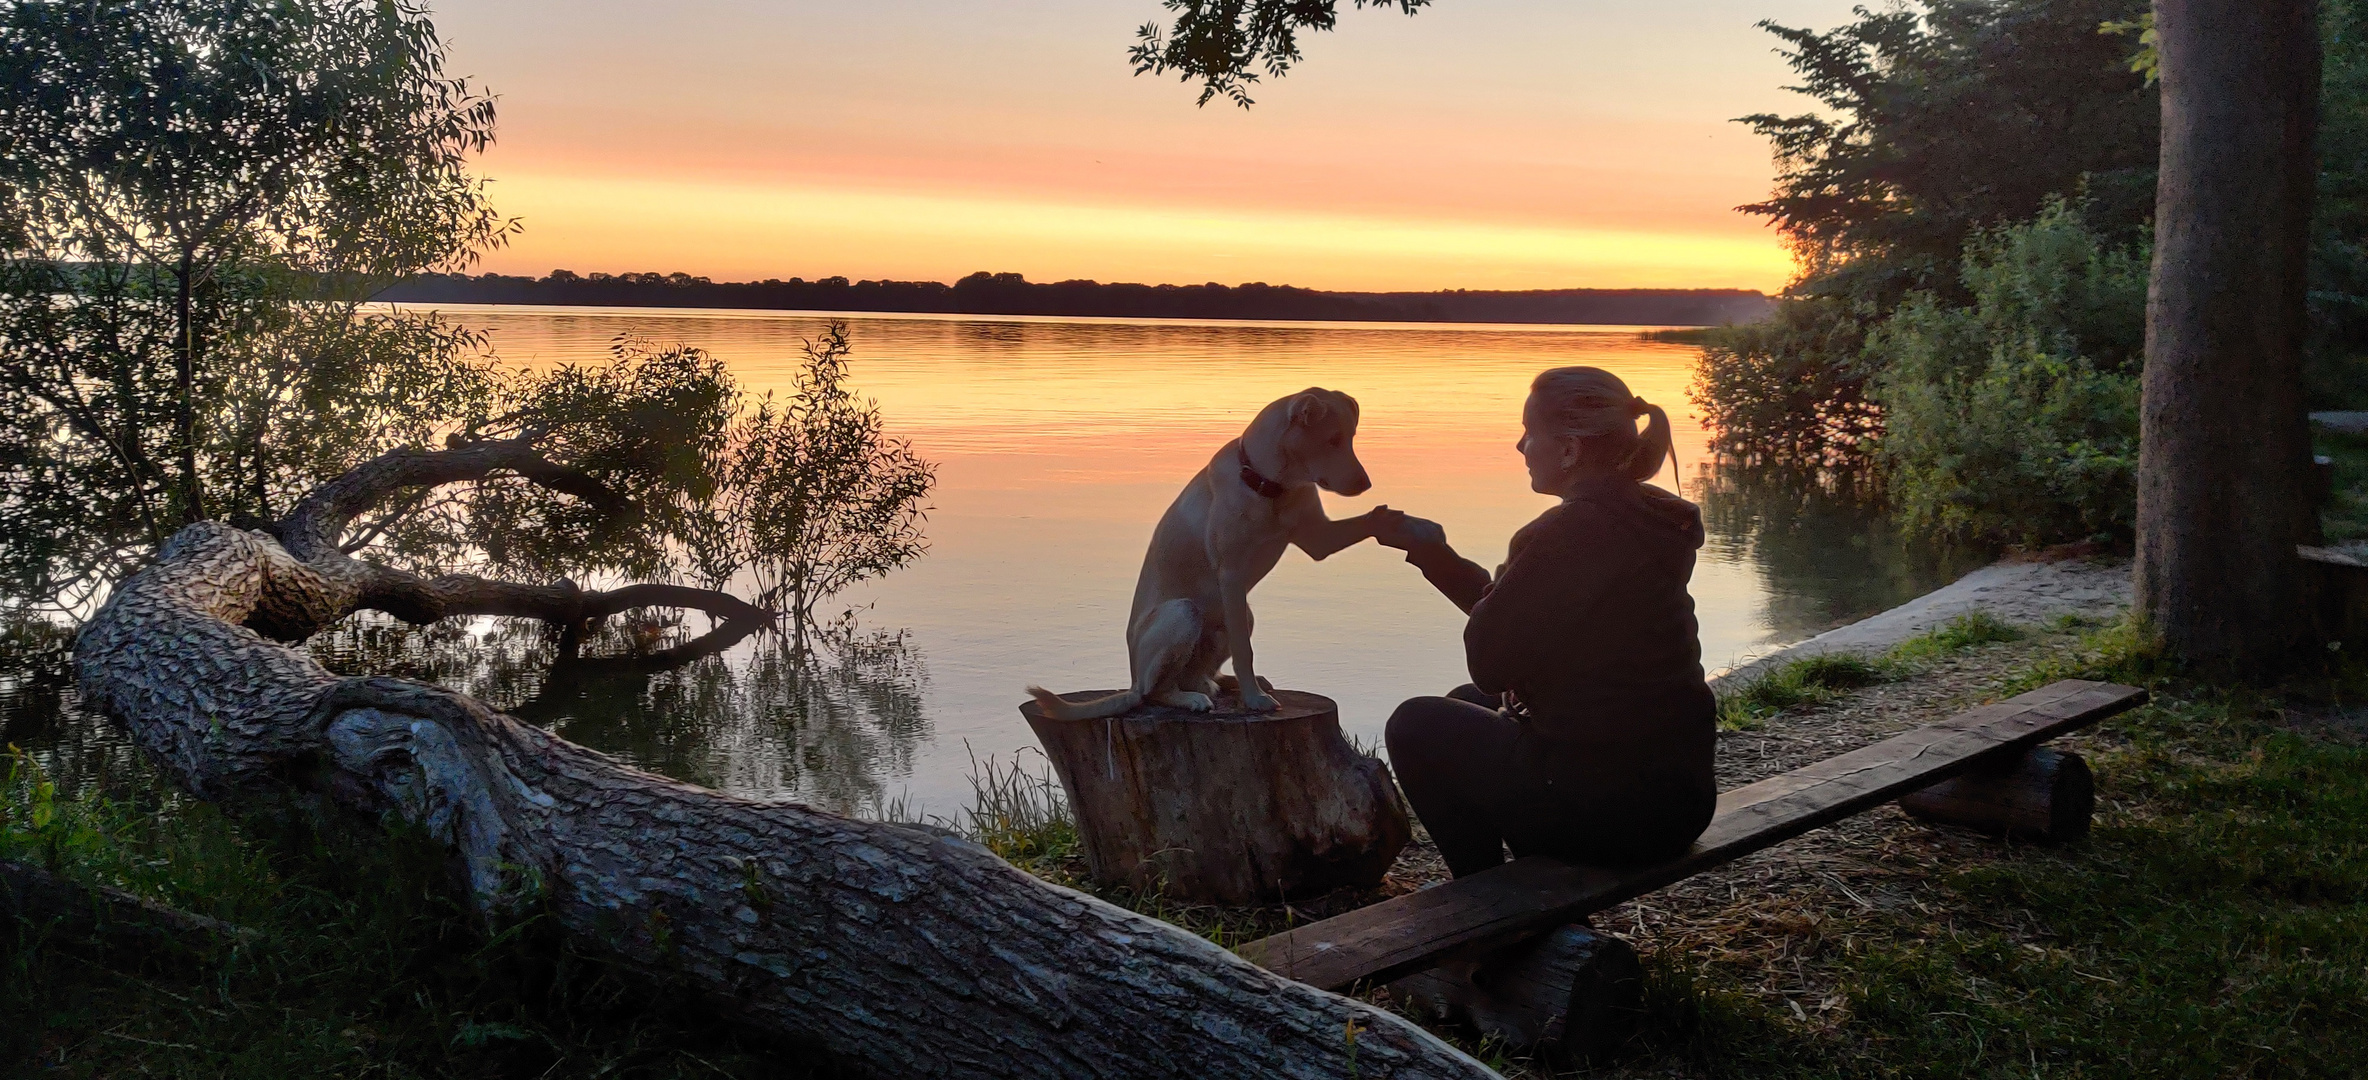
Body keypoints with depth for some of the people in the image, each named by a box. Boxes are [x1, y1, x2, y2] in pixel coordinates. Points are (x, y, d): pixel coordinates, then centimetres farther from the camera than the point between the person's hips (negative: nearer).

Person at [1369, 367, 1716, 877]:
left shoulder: (1572, 531, -22)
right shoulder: (1646, 517, 9)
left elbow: (1488, 660, -16)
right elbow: (1509, 611, 17)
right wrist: (1427, 549, 20)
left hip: (1607, 807, -9)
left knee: (1416, 725, 8)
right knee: (1469, 703, 27)